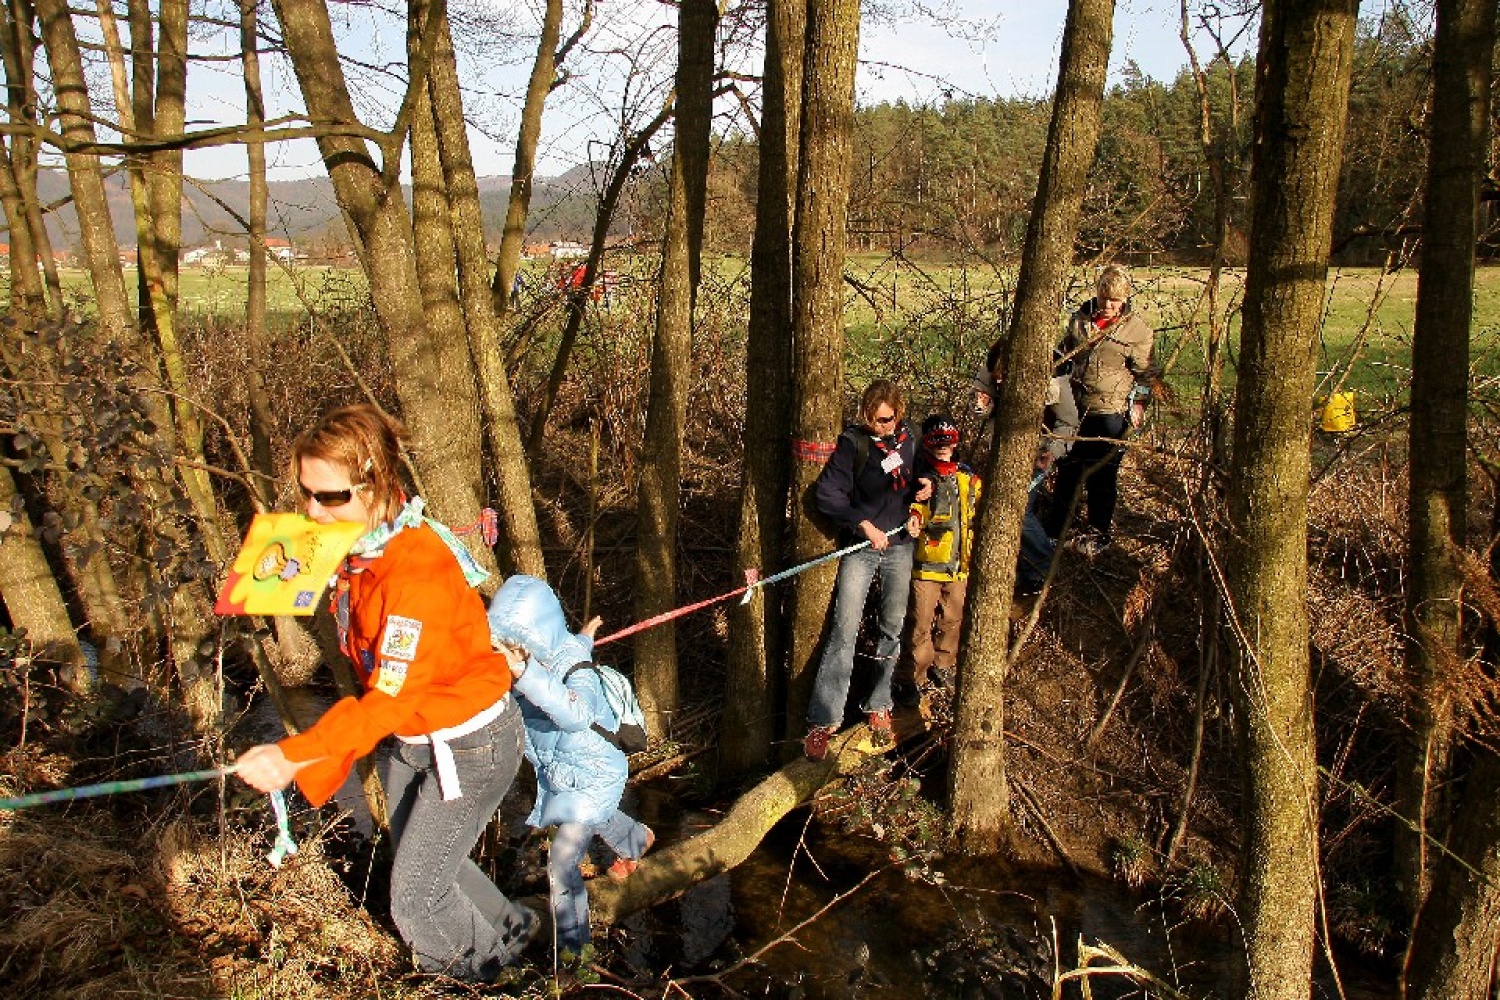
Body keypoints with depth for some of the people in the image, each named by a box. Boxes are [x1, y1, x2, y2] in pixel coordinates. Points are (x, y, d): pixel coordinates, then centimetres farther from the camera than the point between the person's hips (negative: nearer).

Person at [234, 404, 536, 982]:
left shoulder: (417, 572, -32)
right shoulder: (356, 549, -5)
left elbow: (388, 699, -33)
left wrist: (294, 757, -35)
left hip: (466, 747, -8)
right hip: (407, 739, 9)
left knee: (415, 899, 5)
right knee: (421, 863, 25)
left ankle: (485, 965, 36)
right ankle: (508, 927, 51)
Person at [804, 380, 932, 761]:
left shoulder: (907, 438, 3)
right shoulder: (853, 443, -14)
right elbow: (825, 494, -18)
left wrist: (922, 488, -2)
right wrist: (865, 525, -20)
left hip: (900, 544, 5)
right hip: (860, 546, -5)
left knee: (893, 628, 11)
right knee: (844, 632, -8)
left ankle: (878, 706, 27)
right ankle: (823, 720, -3)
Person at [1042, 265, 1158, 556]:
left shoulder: (1137, 330, -5)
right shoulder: (1080, 318, 6)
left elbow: (1144, 373, -1)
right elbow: (1064, 352, 21)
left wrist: (1139, 402, -9)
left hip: (1110, 413, -4)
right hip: (1075, 408, 4)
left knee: (1102, 477, 5)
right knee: (1067, 470, 13)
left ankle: (1098, 534, 21)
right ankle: (1053, 529, 25)